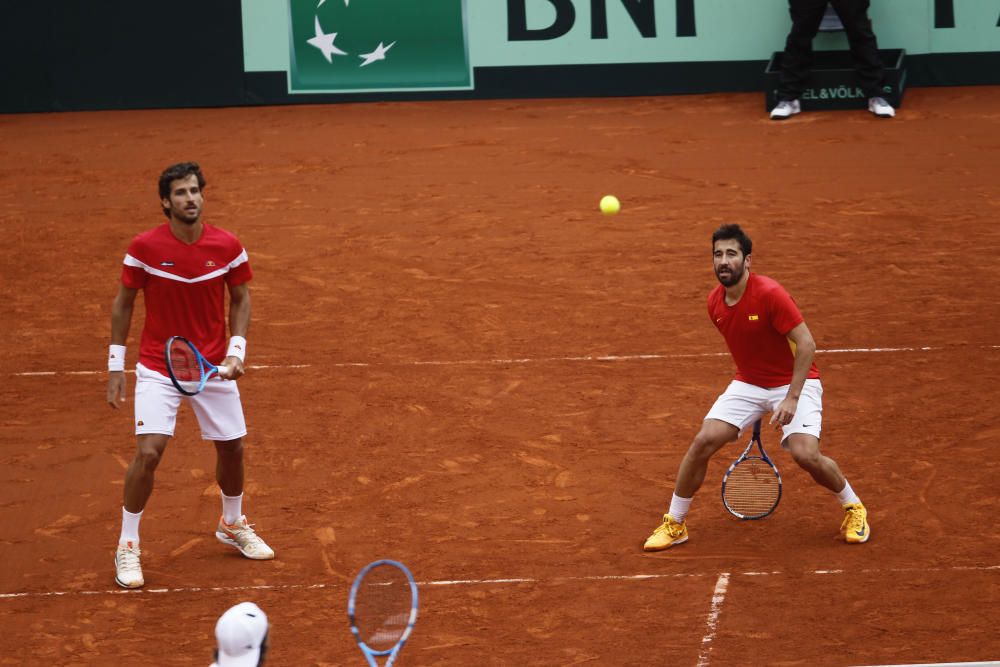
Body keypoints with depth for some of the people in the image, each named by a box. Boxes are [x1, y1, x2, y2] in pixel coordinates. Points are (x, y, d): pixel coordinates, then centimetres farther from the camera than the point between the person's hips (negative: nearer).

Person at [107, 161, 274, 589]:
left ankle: (233, 525, 41)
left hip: (213, 366, 3)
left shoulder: (227, 247, -8)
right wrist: (115, 366, -3)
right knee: (149, 452, -16)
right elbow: (123, 303, -1)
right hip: (157, 368, -3)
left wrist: (236, 351, -8)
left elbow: (240, 300, 6)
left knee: (232, 449, 12)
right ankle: (127, 546, 1)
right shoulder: (144, 248, -13)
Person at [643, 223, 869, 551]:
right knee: (704, 441, -11)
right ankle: (674, 523, 4)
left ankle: (853, 507, 6)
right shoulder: (715, 302, -2)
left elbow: (806, 344, -23)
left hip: (794, 382, -5)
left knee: (805, 454, -23)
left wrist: (792, 398, -27)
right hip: (748, 385, 5)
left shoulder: (770, 294, -24)